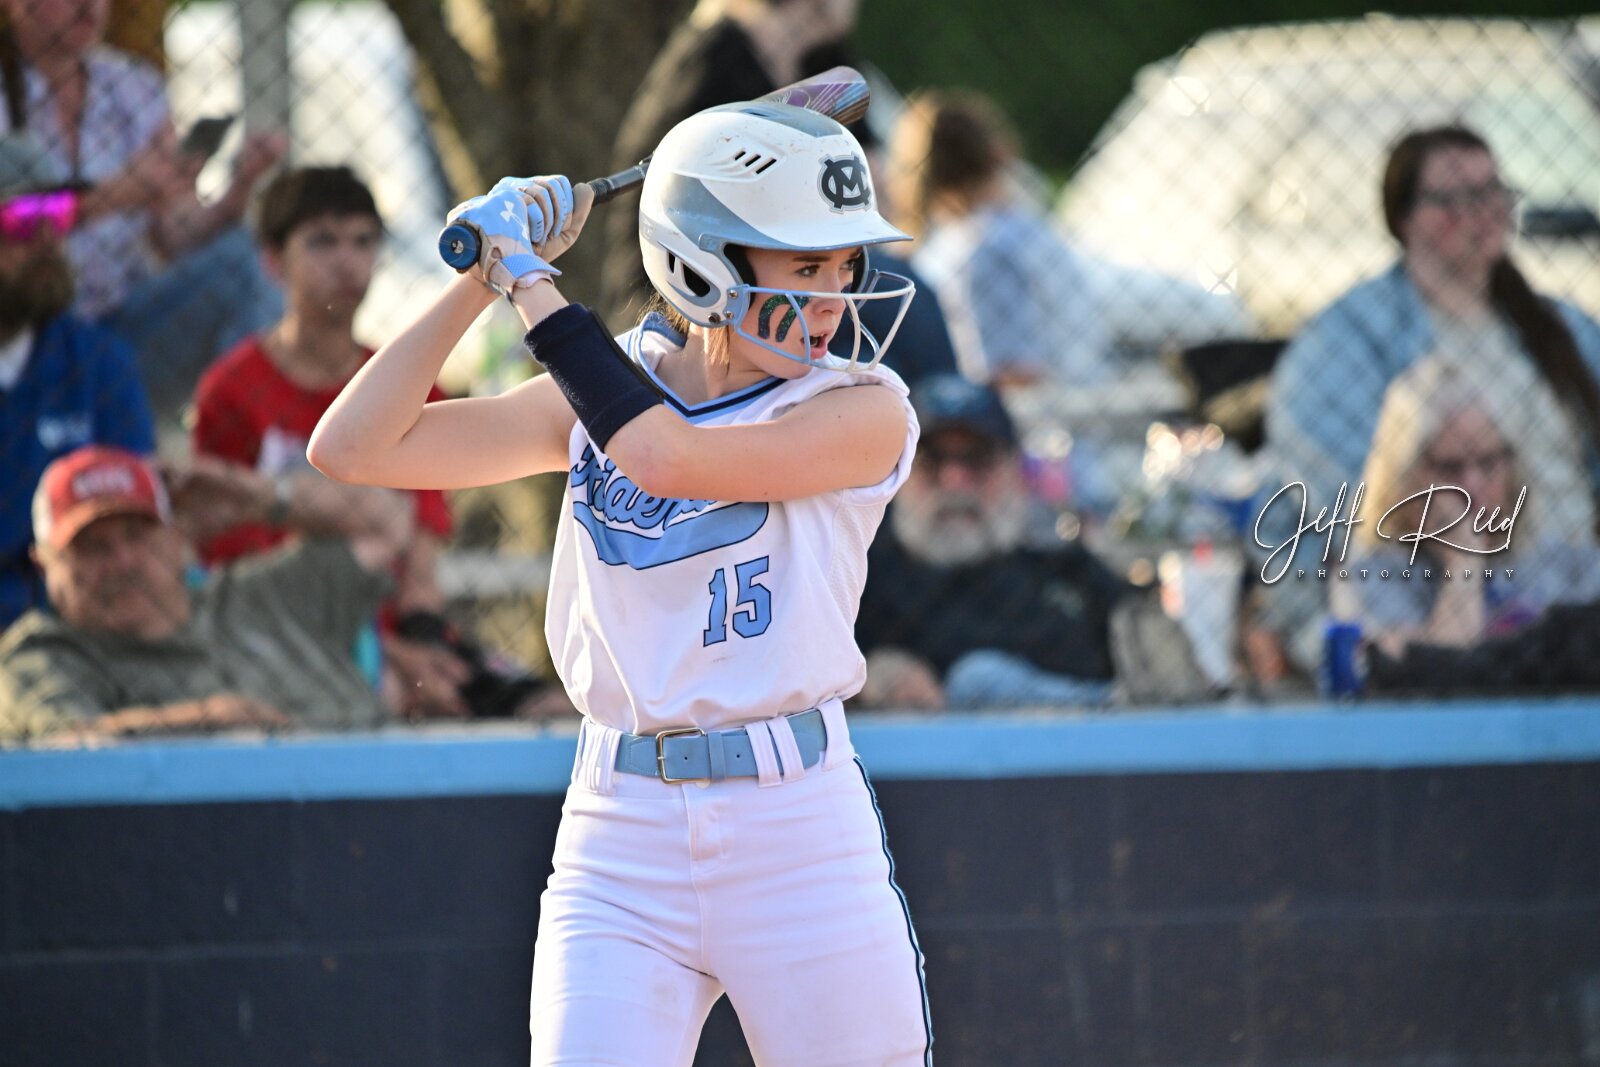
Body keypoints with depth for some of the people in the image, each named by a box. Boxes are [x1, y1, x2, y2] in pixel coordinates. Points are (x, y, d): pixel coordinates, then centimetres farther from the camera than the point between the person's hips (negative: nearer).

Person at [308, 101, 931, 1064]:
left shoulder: (865, 411, -3)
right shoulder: (604, 393, 8)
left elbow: (666, 455, -19)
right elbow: (354, 448, 4)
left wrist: (536, 290, -9)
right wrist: (480, 280, -1)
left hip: (798, 836, -2)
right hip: (620, 849, 2)